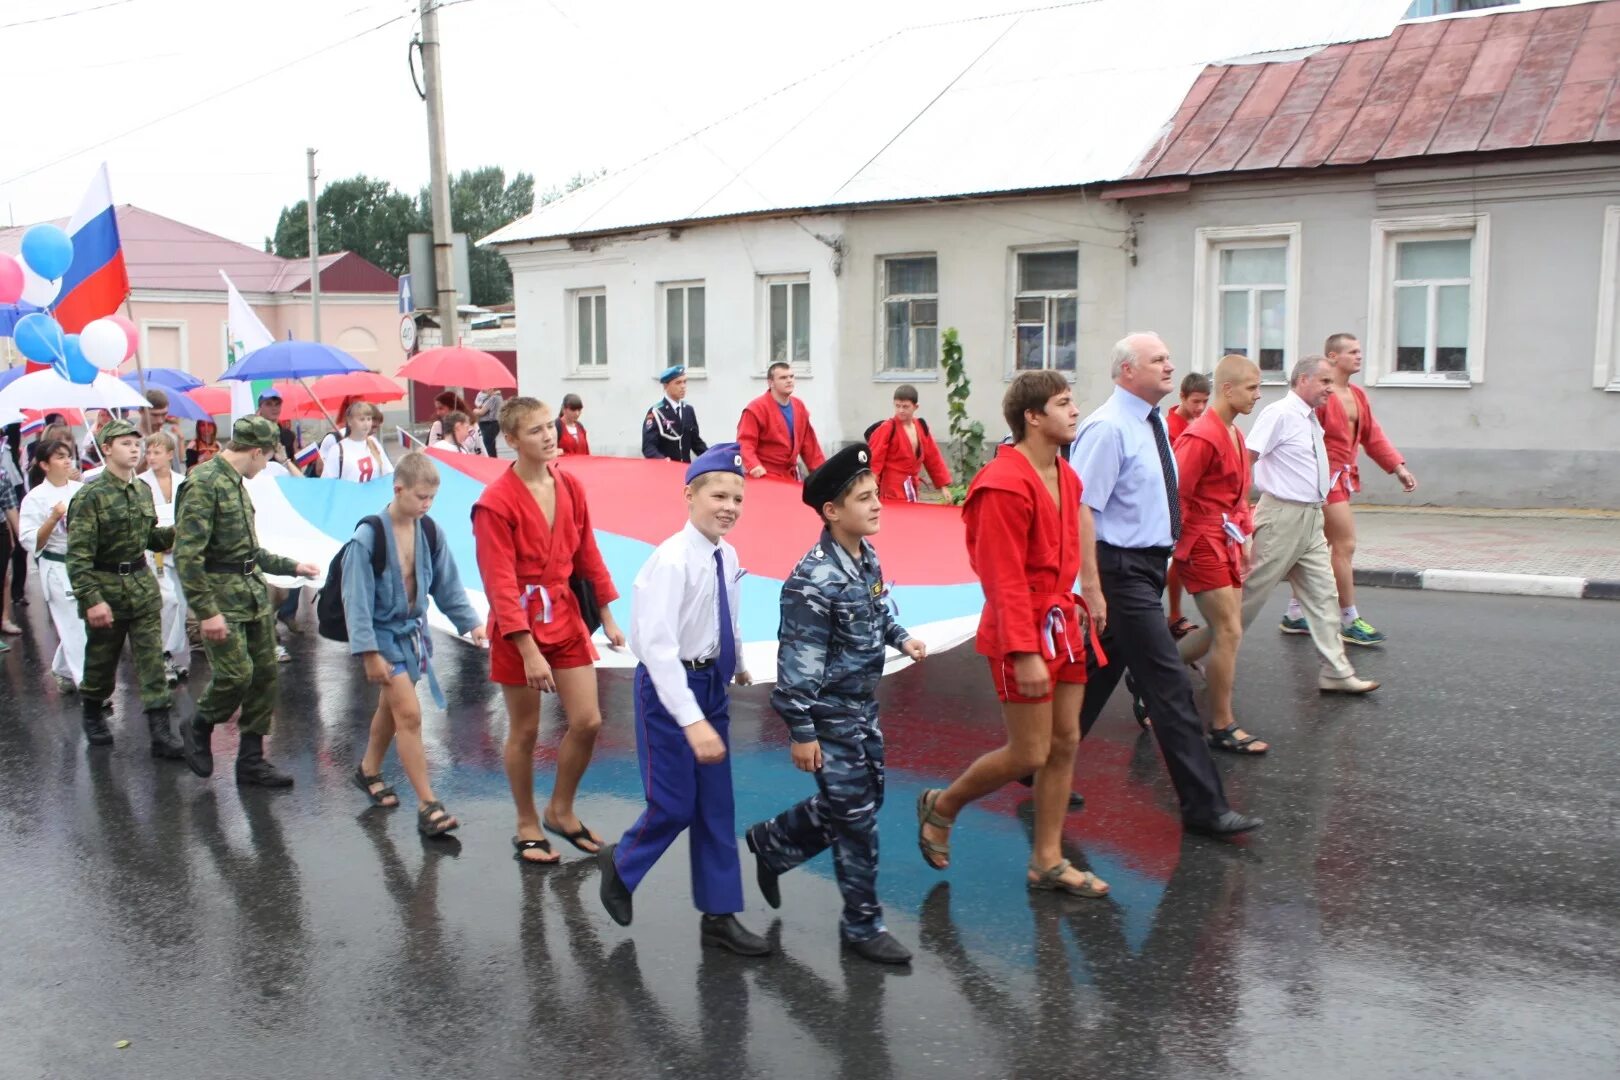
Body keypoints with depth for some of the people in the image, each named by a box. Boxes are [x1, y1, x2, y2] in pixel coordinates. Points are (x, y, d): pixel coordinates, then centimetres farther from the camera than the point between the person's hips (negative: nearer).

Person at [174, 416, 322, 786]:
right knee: (236, 673, -11)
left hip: (255, 591, 9)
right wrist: (206, 611, -23)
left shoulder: (235, 482, 14)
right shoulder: (203, 484, -14)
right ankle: (198, 729, 18)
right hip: (221, 596, -9)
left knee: (264, 673, 8)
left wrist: (291, 566, 25)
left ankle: (251, 759, 17)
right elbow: (187, 554, -20)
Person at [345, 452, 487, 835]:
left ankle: (369, 771, 45)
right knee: (409, 713, -14)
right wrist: (369, 653, -20)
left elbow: (447, 585, 4)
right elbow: (357, 599, -18)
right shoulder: (369, 537, -20)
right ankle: (428, 806, -9)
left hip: (413, 631, 6)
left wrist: (471, 622, -5)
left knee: (390, 707, 21)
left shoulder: (429, 533, -4)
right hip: (383, 633, -6)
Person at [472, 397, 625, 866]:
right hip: (518, 625, -5)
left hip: (566, 617, 5)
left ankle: (561, 811, 27)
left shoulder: (569, 487, 1)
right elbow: (501, 584, -18)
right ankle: (527, 826, 28)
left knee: (588, 722, 4)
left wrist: (608, 616, 10)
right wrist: (529, 651, -21)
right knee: (525, 731, 8)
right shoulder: (495, 503, -17)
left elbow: (587, 554, 9)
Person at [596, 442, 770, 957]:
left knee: (716, 804, 12)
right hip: (668, 684, -7)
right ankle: (621, 863, 32)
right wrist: (692, 721, -36)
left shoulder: (727, 556, 0)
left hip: (712, 682, 7)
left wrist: (739, 664, 33)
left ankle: (719, 915, 23)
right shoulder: (672, 561, -23)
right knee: (674, 804, 1)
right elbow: (657, 646, -30)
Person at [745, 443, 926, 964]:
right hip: (829, 714, -9)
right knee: (855, 816, 1)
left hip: (863, 706, 9)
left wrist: (901, 637, 4)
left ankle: (770, 843, 39)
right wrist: (802, 732, -19)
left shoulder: (868, 558, 1)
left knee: (864, 799, 20)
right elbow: (798, 661, -22)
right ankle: (862, 924, 18)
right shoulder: (814, 581, -24)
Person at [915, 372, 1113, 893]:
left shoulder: (1065, 476, 10)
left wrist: (1076, 612, 14)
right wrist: (1025, 652, -23)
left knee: (1065, 743, 11)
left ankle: (1048, 861, 23)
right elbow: (1004, 578, -21)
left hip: (1063, 623, 9)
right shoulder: (1006, 483, -19)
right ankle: (941, 806, 22)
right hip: (1023, 633, -9)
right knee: (1030, 753, -2)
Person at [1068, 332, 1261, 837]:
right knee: (1170, 686, -6)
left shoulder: (1155, 423, 11)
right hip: (1123, 571, -9)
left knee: (1099, 674, 16)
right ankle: (1203, 806, 2)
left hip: (1149, 567, 9)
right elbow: (1079, 513, -21)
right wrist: (1093, 591, -23)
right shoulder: (1109, 429, -17)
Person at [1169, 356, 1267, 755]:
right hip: (1203, 545, -10)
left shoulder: (1234, 434, 13)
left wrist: (1243, 537, 17)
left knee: (1223, 632, 13)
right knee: (1229, 632, -7)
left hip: (1226, 544, 10)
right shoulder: (1201, 436, -18)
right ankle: (1222, 728, 4)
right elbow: (1176, 495, -19)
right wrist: (1178, 546, -15)